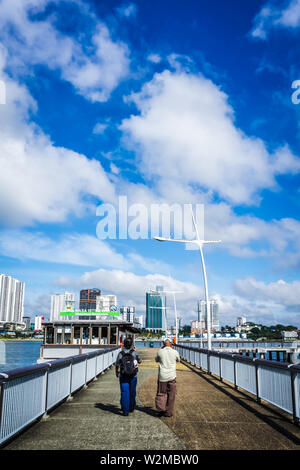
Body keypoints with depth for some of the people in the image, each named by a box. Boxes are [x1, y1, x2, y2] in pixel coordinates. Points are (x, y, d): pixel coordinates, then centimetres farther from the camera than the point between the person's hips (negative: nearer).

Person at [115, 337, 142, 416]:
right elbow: (139, 361, 7)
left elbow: (117, 365, -1)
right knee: (132, 392, 17)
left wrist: (117, 372, 20)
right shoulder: (134, 353, -9)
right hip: (133, 377, 1)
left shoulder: (120, 354, -8)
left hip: (123, 377, -1)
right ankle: (131, 408, 32)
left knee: (124, 393, 3)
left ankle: (125, 411, -1)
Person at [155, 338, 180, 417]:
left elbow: (156, 360, 17)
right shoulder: (175, 352, -4)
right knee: (171, 395, 11)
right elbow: (178, 360, 17)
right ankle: (168, 412, 16)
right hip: (171, 376, 0)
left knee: (160, 393, 12)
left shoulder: (160, 352, -3)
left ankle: (160, 408, -7)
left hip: (162, 376, 0)